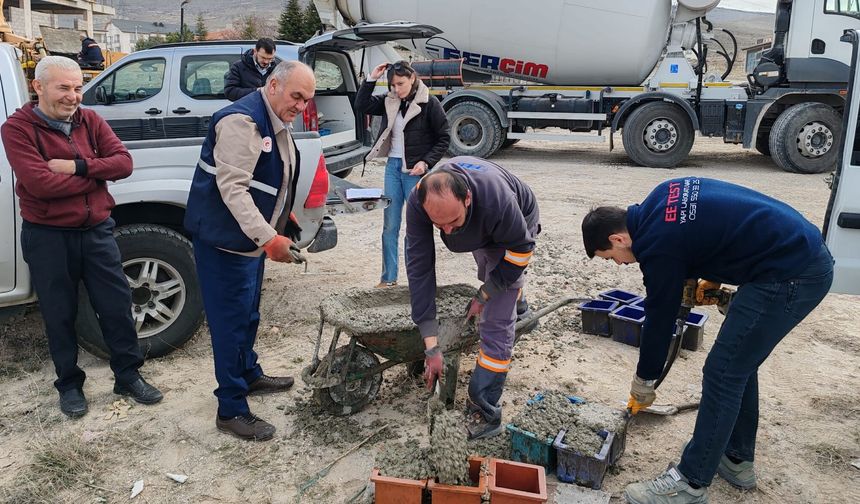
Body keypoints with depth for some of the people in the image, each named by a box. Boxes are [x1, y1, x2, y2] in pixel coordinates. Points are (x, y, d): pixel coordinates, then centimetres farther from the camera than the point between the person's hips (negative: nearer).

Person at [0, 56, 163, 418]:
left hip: (97, 230, 4)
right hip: (48, 238, -3)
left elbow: (123, 162, -7)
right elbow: (40, 184, -22)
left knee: (117, 305, 8)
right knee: (60, 315, 10)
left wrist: (77, 166, -20)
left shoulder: (90, 121, 4)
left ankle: (128, 376, 24)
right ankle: (69, 384, 28)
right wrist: (97, 173, -14)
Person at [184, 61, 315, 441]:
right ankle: (231, 411, 7)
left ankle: (249, 375, 41)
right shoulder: (241, 121, -21)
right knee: (231, 322, -3)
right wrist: (269, 239, -34)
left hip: (254, 238, 10)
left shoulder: (277, 124, 11)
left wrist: (279, 226, 17)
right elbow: (232, 189, -28)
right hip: (224, 239, -10)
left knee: (248, 315, 22)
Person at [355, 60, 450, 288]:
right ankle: (388, 278, 16)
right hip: (392, 166, 5)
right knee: (390, 226, 7)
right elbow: (361, 105, 6)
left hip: (416, 170, -5)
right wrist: (371, 79, -2)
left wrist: (426, 162, -15)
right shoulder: (389, 101, 7)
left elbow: (444, 138, -5)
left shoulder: (429, 104, -7)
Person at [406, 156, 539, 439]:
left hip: (514, 230, -5)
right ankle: (518, 306, 70)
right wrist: (431, 347, -36)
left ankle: (484, 413, -3)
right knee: (489, 276, 34)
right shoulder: (418, 202, -38)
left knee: (496, 321, -14)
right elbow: (420, 269, -35)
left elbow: (520, 249, -28)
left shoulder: (497, 198, -47)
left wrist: (483, 296, -21)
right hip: (480, 231, 5)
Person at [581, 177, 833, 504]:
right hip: (806, 254, 10)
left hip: (789, 273, -10)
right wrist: (714, 277, 14)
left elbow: (660, 318, -6)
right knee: (739, 364, 18)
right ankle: (737, 460, 31)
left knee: (722, 373, -5)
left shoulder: (658, 245, -16)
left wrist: (643, 384, 8)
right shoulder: (663, 197, 8)